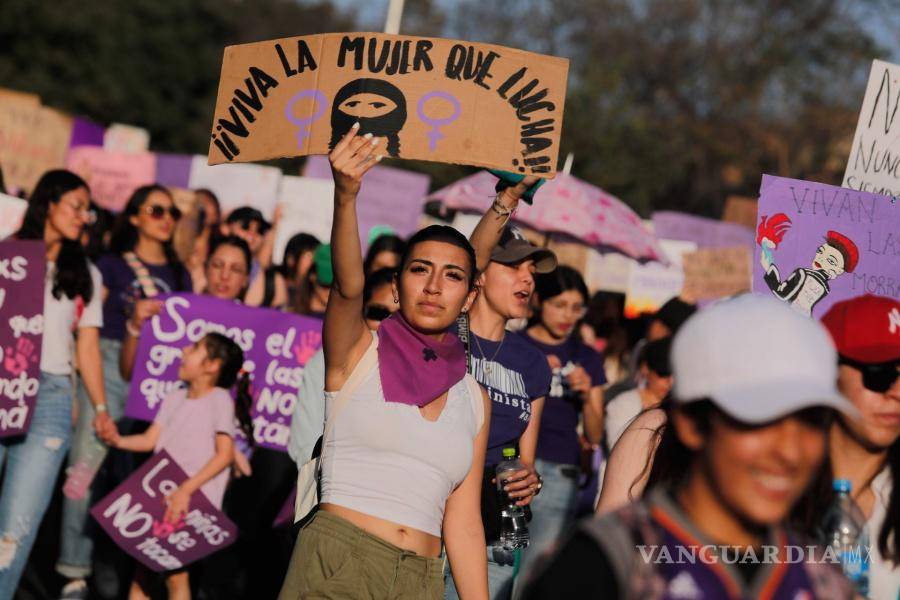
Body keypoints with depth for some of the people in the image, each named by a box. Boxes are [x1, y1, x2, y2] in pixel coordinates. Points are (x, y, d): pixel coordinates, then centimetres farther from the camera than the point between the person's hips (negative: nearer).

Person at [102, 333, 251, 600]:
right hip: (159, 497, 7)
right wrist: (118, 440, -12)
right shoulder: (174, 399, 12)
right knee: (142, 569, 8)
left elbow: (225, 454, -14)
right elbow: (150, 440, 8)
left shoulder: (219, 400, -8)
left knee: (176, 574, -6)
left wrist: (186, 490, -20)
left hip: (193, 503, -7)